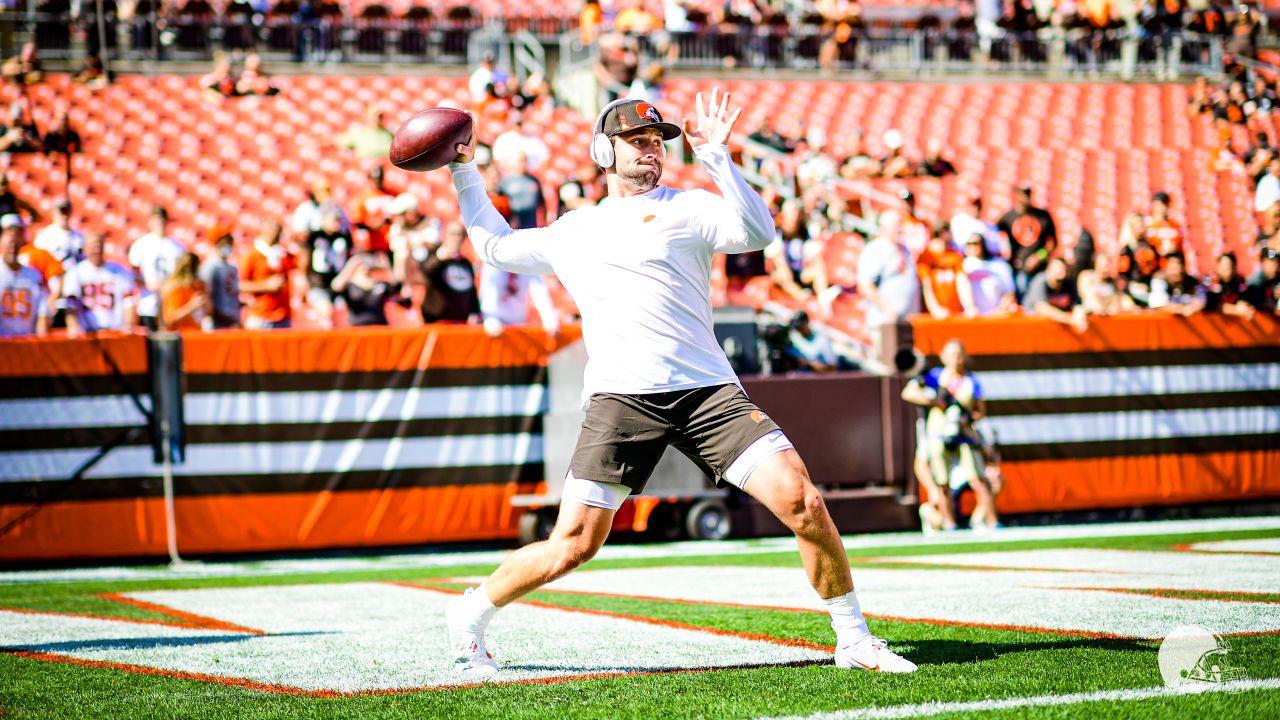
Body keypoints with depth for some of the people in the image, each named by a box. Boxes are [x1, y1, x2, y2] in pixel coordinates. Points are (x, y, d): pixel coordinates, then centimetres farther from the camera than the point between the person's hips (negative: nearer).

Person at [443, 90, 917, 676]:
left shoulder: (686, 208, 14)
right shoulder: (571, 233, 23)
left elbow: (757, 233, -6)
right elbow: (494, 245, 39)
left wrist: (715, 157, -10)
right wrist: (464, 174, 38)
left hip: (708, 391, -1)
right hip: (620, 398, 1)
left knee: (802, 502, -15)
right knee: (572, 546, -6)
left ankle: (853, 640, 1)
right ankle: (470, 615, 18)